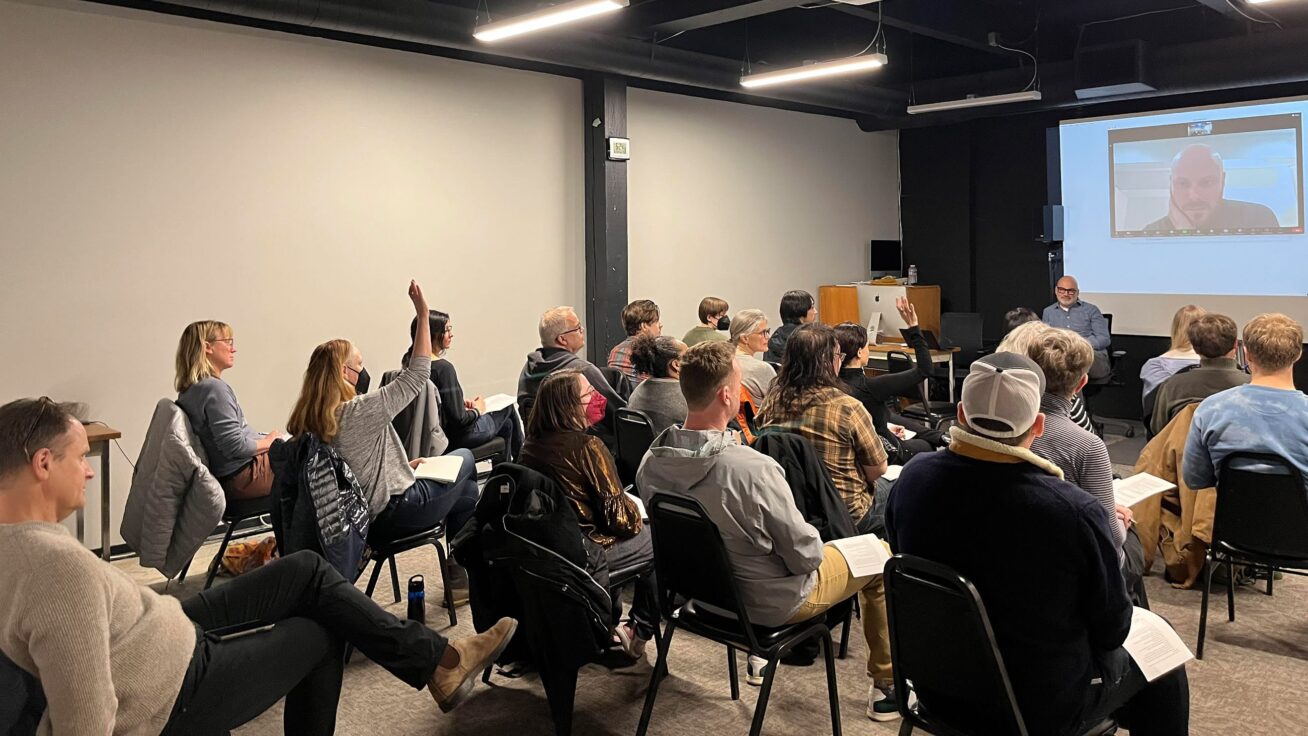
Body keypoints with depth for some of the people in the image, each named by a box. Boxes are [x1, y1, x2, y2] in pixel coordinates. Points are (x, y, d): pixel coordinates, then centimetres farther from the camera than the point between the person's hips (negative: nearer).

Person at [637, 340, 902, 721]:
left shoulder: (652, 461, -15)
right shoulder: (753, 469, -36)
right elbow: (806, 556, -24)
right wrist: (813, 547, 0)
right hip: (772, 601, -7)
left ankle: (760, 656, 43)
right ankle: (886, 687, 27)